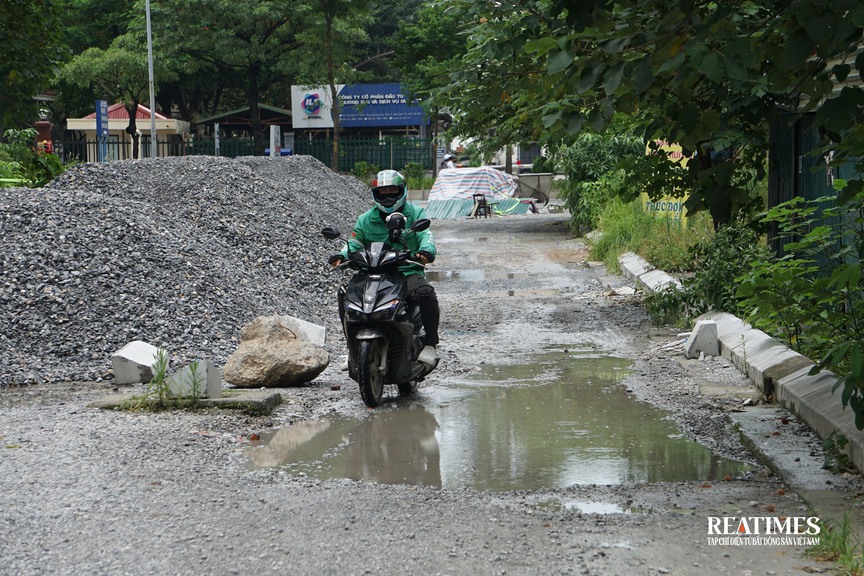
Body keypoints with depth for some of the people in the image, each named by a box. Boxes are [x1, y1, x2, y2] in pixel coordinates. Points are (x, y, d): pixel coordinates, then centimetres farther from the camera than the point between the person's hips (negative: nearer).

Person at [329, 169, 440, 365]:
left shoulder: (415, 214, 9)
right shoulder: (366, 219, 16)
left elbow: (425, 233, -6)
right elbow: (355, 241, 9)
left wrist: (426, 250, -31)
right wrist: (342, 255, -15)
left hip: (408, 272, -3)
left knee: (426, 294, -34)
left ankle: (431, 343, -17)